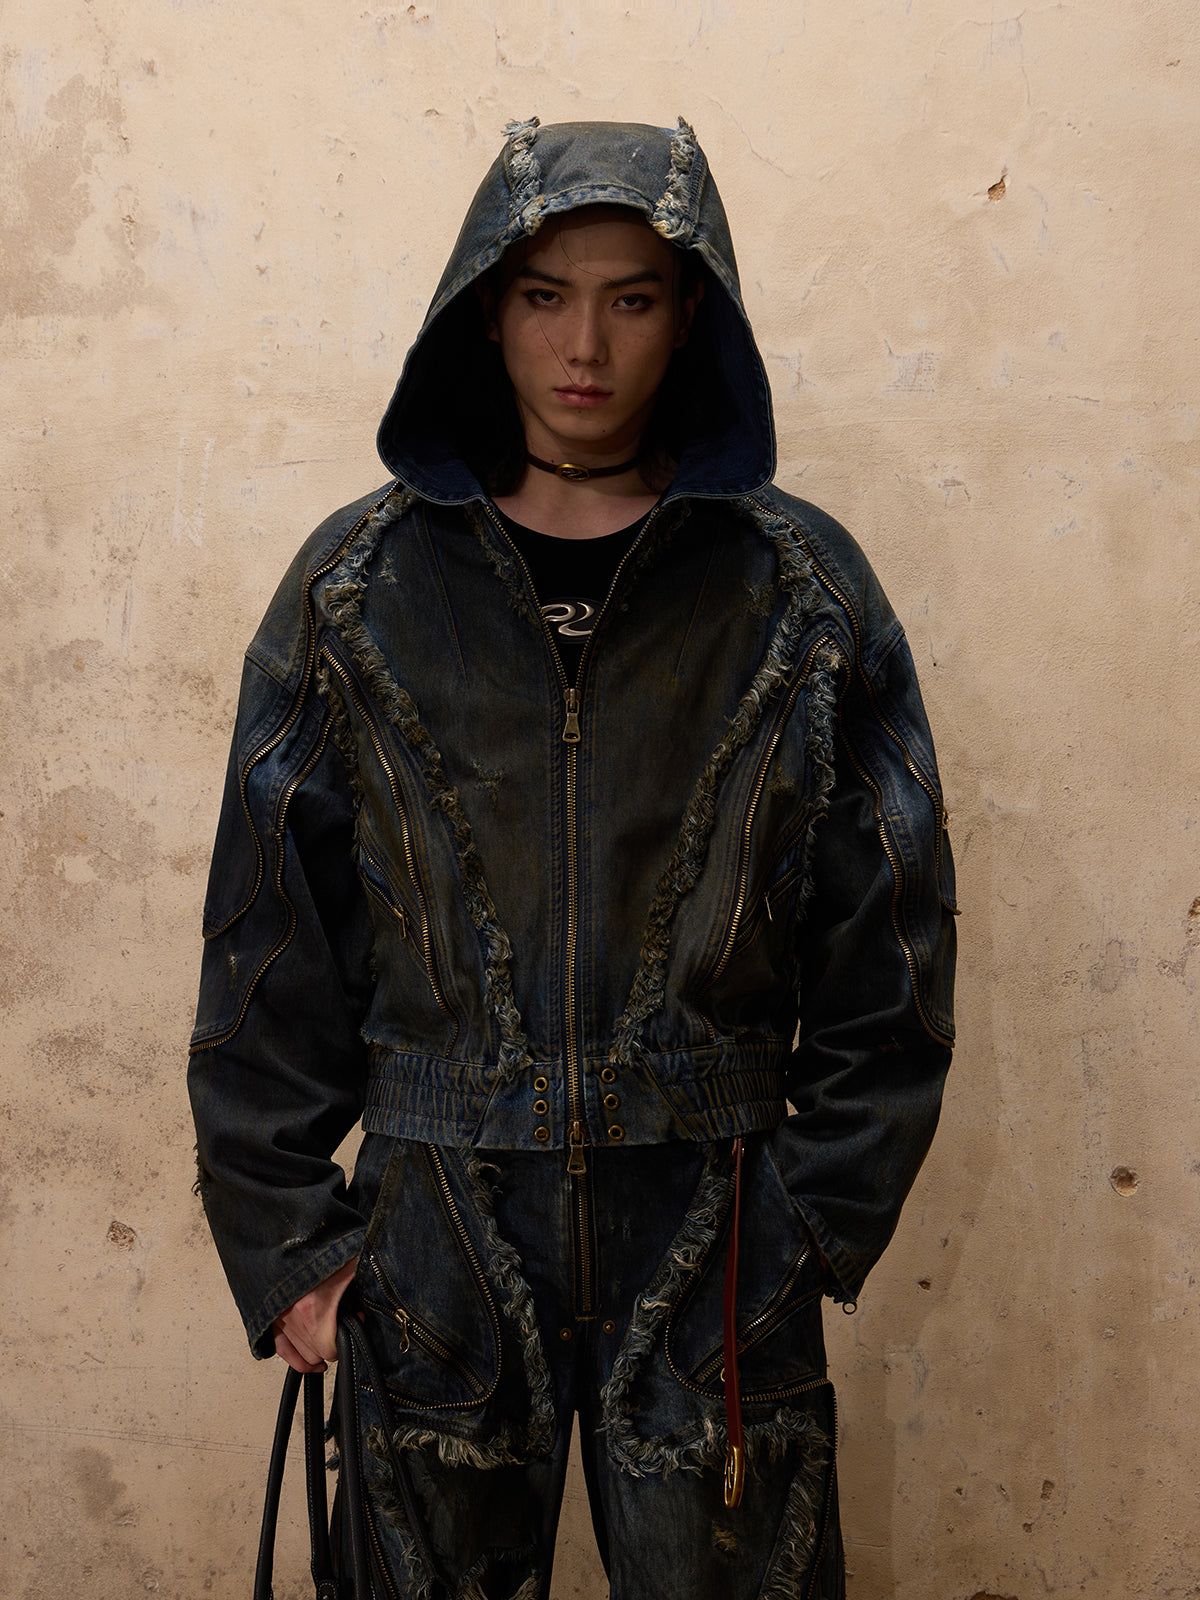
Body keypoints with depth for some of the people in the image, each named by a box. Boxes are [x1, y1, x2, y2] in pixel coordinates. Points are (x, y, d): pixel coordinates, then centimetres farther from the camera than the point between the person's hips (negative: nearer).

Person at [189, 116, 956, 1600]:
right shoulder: (360, 584, 1)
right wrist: (285, 1242, 0)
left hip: (716, 1245, 0)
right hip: (434, 1236, 1)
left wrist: (820, 1221, -1)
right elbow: (267, 946, 3)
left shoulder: (800, 587, 0)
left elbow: (890, 945, 3)